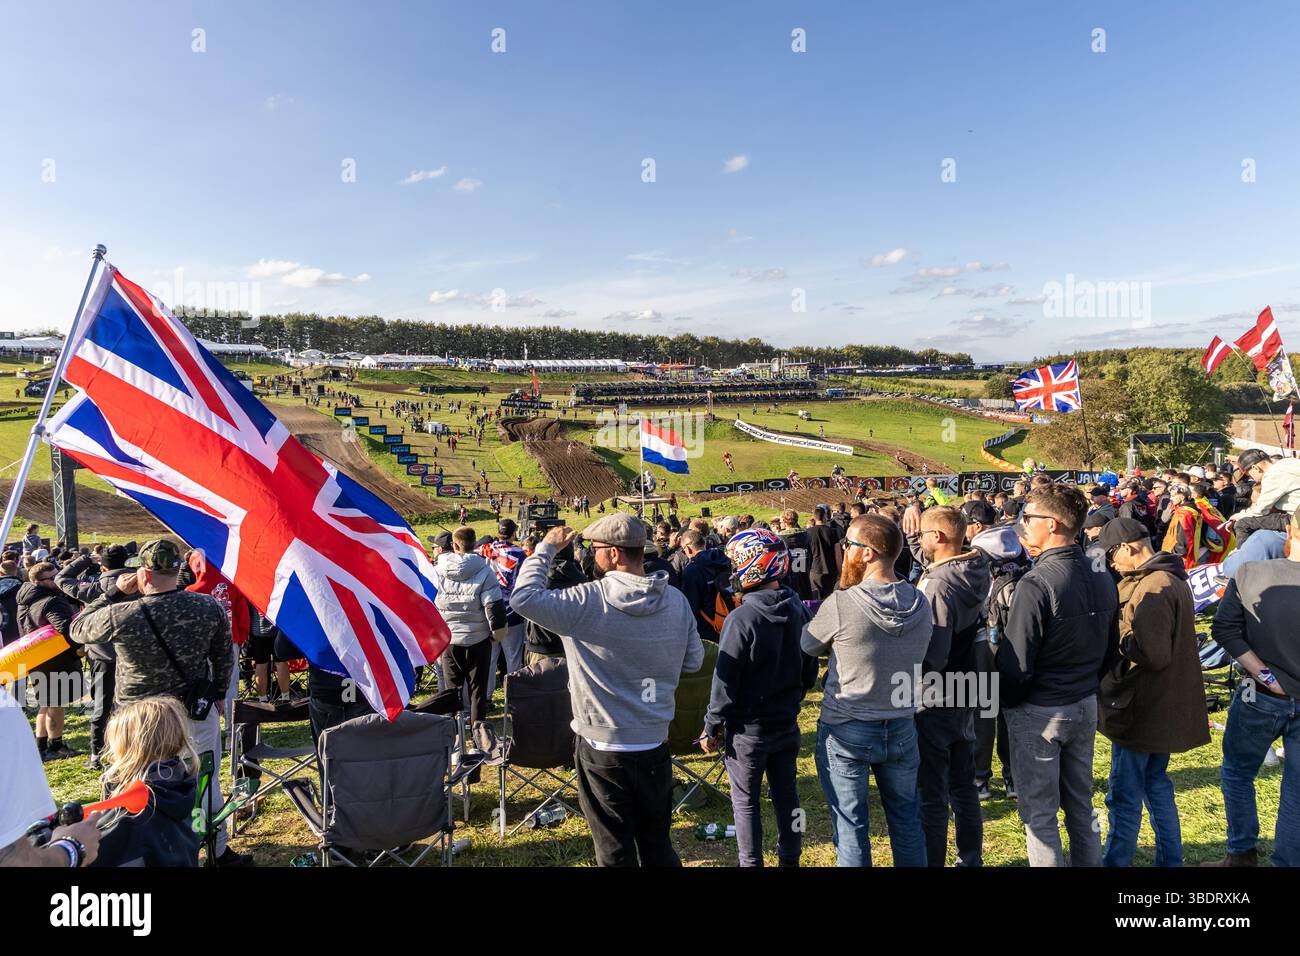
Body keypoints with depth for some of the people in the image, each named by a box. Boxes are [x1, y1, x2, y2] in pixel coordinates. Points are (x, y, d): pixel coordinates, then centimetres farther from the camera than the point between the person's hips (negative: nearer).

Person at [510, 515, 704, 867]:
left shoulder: (589, 601, -19)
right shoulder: (677, 600, -5)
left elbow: (523, 596, -14)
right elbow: (693, 660, 4)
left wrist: (546, 547, -4)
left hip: (603, 748, -4)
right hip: (656, 745, 4)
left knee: (615, 851, 11)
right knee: (658, 844, 21)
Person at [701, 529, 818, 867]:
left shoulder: (742, 618, -23)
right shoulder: (799, 611, -4)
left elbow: (725, 681, -17)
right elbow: (810, 672, 7)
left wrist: (711, 728, -7)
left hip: (748, 728, -6)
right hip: (787, 724, 6)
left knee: (745, 801, 9)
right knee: (786, 794, 19)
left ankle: (751, 863, 18)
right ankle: (790, 858, 31)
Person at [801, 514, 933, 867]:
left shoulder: (840, 604, -21)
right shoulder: (921, 604, -7)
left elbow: (806, 646, -5)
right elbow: (923, 659, 8)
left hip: (845, 731, -4)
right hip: (901, 728, 5)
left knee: (850, 826, 10)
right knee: (906, 820, 20)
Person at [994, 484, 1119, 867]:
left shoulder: (1036, 584, -25)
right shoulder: (1103, 578, 0)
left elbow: (1016, 667, -23)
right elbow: (1110, 648, 11)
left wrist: (1007, 701, -5)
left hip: (1039, 712, -7)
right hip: (1086, 706, 8)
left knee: (1039, 814, 7)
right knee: (1081, 805, 22)